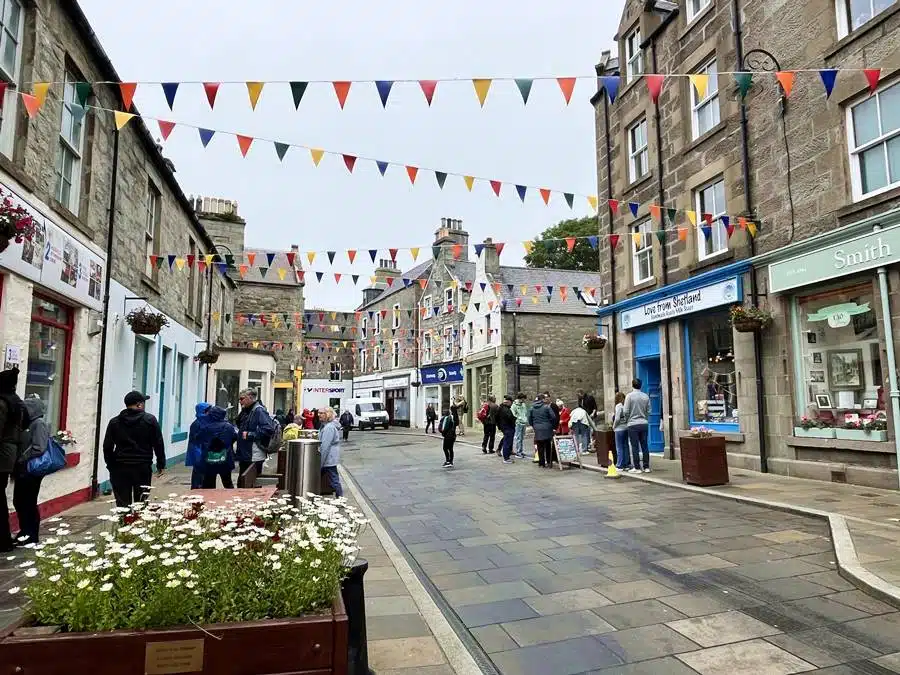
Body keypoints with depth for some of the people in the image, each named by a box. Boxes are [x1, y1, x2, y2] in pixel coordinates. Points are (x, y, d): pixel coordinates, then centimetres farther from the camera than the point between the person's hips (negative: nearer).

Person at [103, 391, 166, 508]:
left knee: (122, 504, 3)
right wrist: (161, 464, 7)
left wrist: (111, 465, 15)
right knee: (141, 503, 7)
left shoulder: (114, 422, 5)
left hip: (120, 468, 2)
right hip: (143, 467, -2)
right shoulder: (150, 420, -2)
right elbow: (158, 444, -1)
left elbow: (107, 447, 6)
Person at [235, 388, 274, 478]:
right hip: (244, 454, 9)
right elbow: (240, 426, 26)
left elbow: (269, 429, -27)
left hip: (254, 457, -9)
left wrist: (250, 435, -23)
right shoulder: (246, 411, 12)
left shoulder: (259, 411, -16)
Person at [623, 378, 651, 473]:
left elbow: (626, 411, -9)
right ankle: (646, 467, 13)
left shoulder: (630, 396, -9)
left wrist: (626, 420, 8)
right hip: (644, 423, 4)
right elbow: (648, 411, 6)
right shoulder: (646, 396, 4)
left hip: (633, 424, -4)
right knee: (644, 445, 10)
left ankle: (637, 468, 4)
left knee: (635, 447, 1)